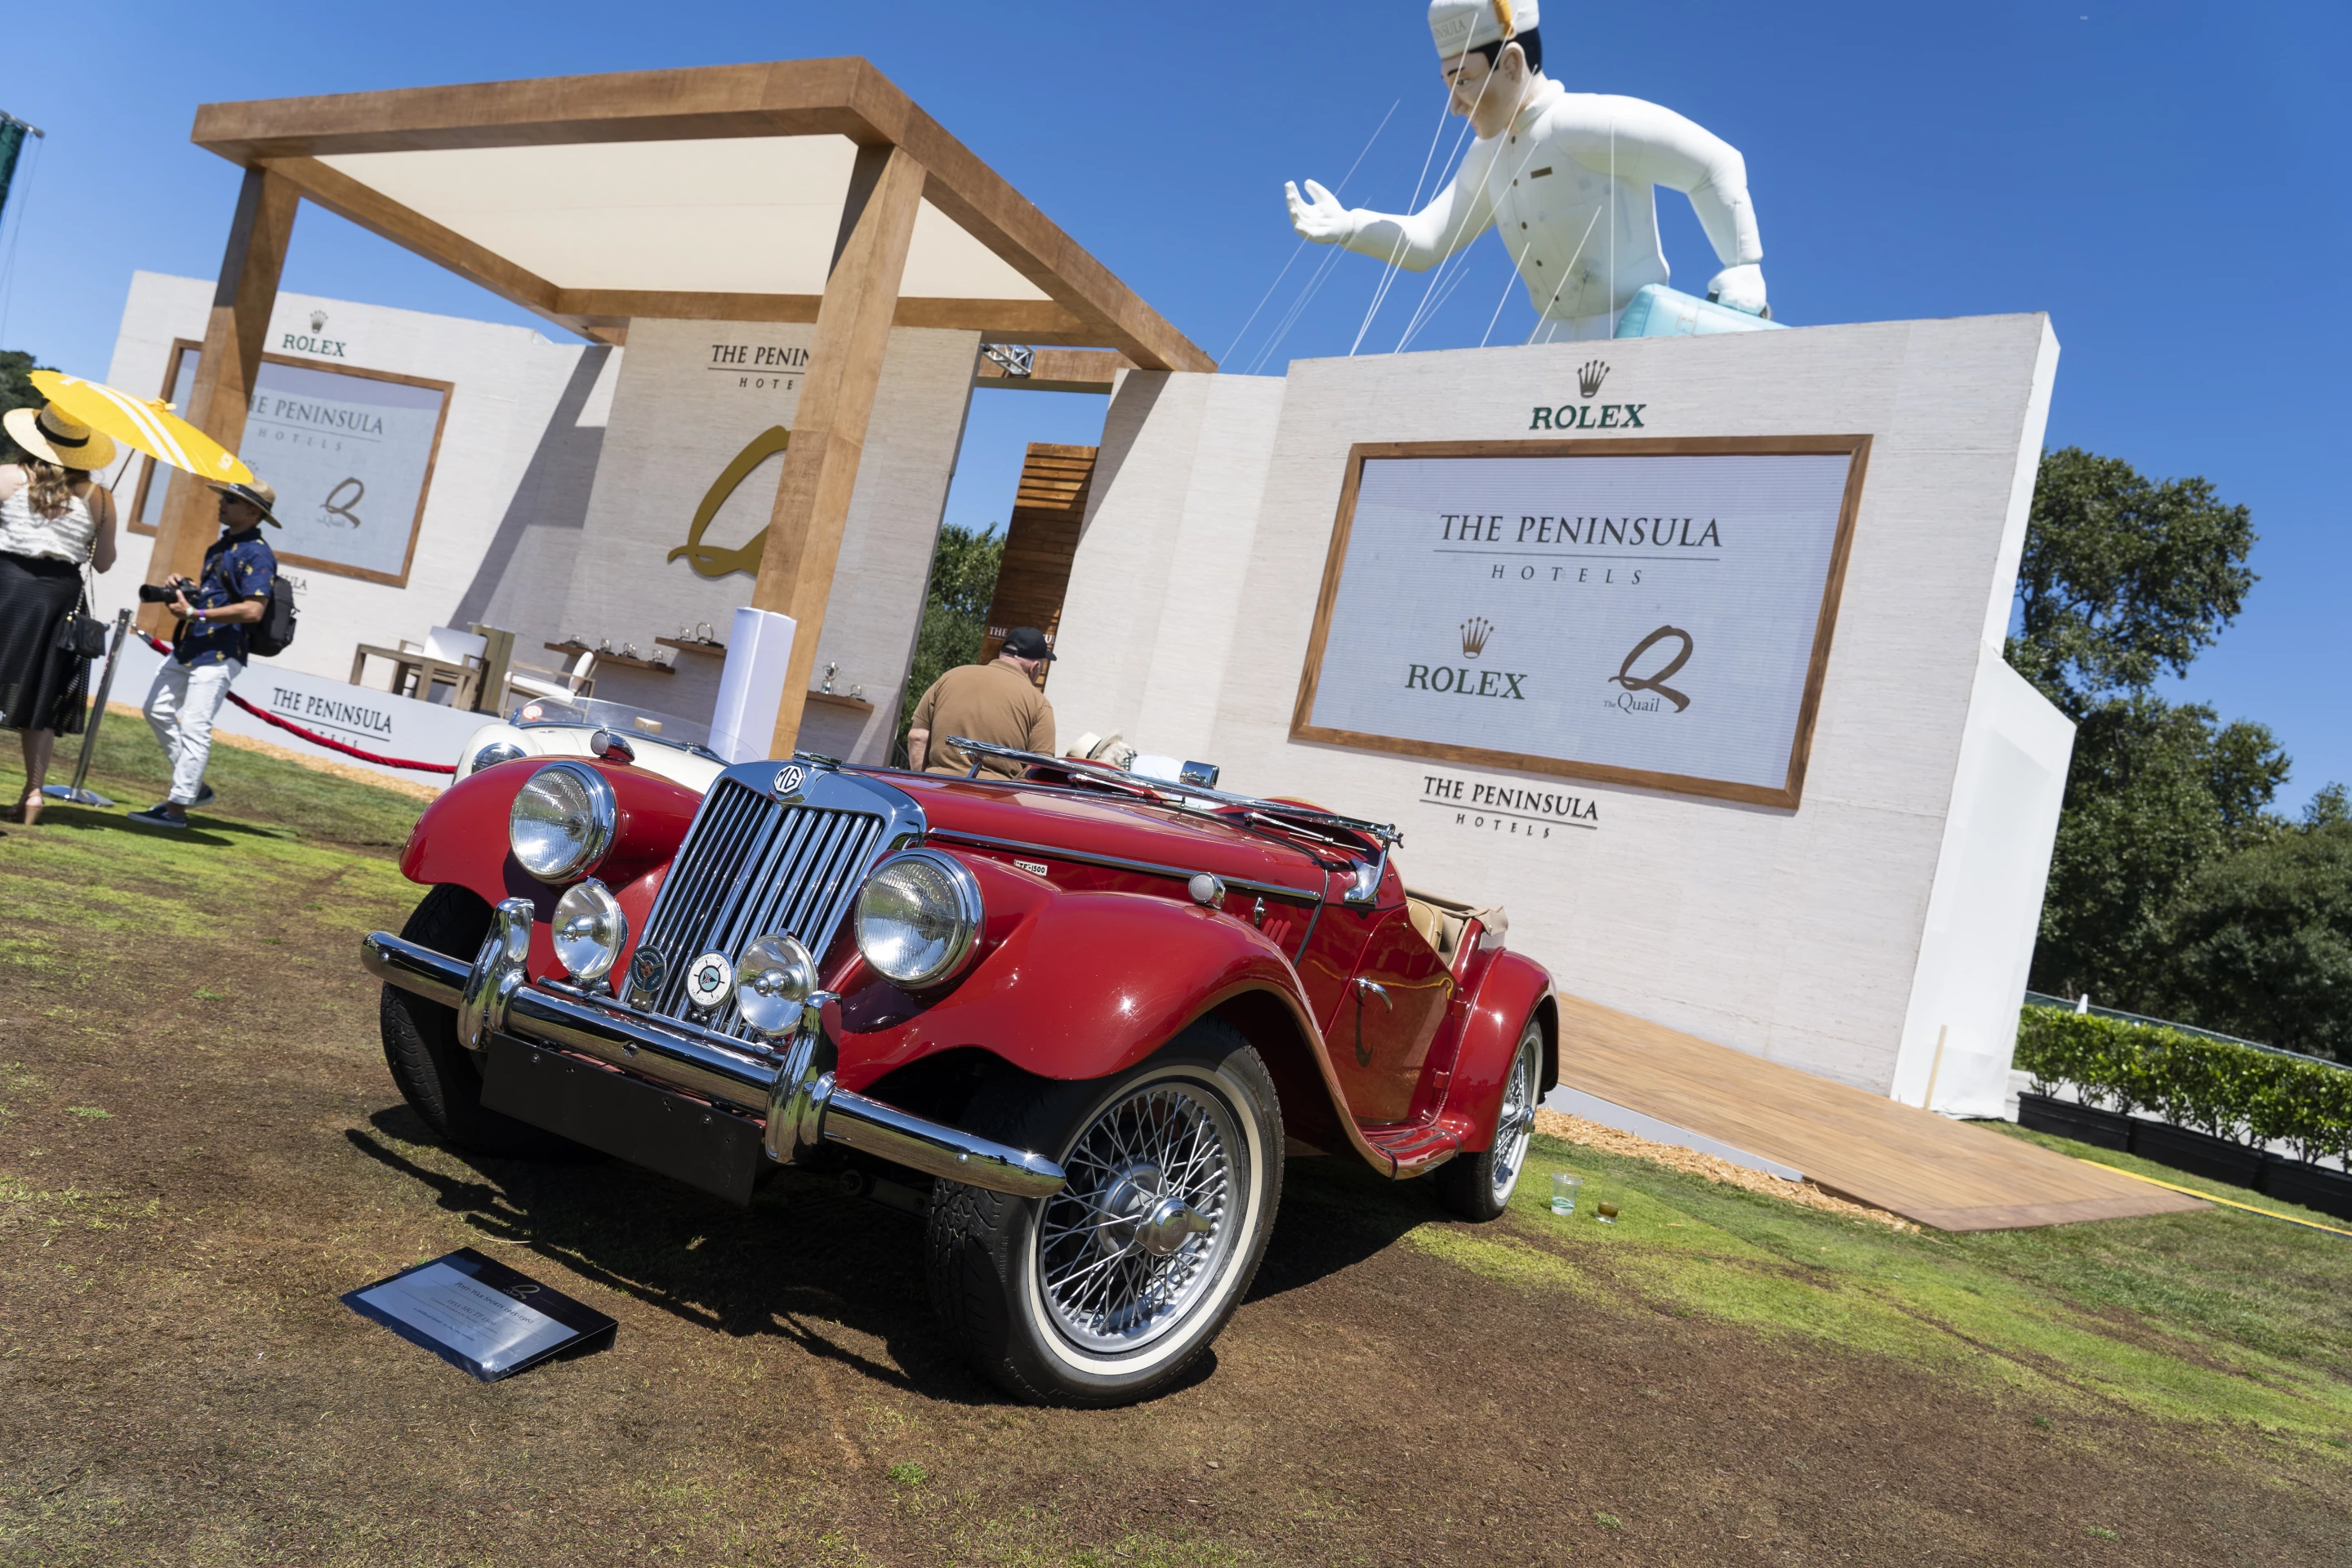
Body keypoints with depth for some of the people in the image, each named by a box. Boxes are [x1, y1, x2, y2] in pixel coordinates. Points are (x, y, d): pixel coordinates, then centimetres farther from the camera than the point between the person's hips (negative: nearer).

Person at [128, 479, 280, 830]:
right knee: (158, 709, 18)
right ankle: (193, 786, 25)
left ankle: (177, 807, -3)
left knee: (195, 728, -9)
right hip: (189, 648, 11)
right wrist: (184, 585, 7)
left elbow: (253, 610, -25)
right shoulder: (220, 545, 15)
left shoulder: (256, 554, -16)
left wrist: (196, 614, -22)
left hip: (219, 655, -11)